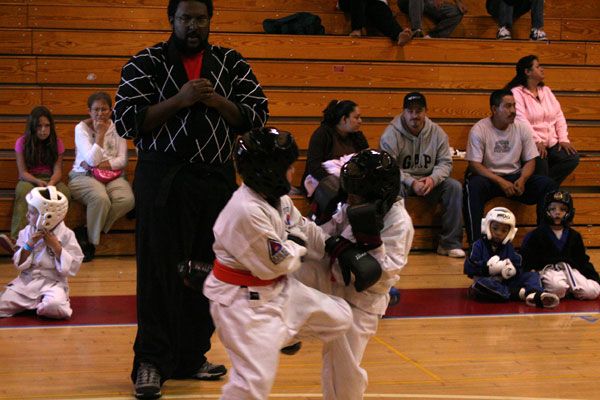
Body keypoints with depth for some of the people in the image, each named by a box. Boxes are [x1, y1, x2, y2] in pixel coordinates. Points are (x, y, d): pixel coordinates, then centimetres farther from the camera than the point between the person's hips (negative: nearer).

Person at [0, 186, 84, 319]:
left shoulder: (66, 235, -7)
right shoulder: (27, 232, 3)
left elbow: (72, 268, -11)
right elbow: (19, 265, 3)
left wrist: (56, 246, -17)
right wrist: (29, 244, -11)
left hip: (52, 282, -3)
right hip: (26, 281, 3)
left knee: (53, 306, -34)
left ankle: (40, 305, 1)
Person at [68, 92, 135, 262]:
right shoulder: (82, 128, -2)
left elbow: (122, 160, 0)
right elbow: (92, 160, -14)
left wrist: (100, 164, -14)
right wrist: (100, 133, -13)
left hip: (112, 176, 4)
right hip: (83, 176, -3)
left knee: (127, 200, -28)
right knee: (100, 198, -36)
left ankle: (88, 233, -11)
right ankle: (91, 240, -12)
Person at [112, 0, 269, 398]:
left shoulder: (232, 63, 9)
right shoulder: (145, 63, 1)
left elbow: (258, 114, 6)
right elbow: (125, 121, -6)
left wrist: (218, 102, -11)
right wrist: (178, 101, -17)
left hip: (217, 180, 4)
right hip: (163, 181, -3)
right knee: (160, 273, -5)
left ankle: (192, 357, 20)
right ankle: (151, 362, 2)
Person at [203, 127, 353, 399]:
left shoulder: (277, 198, 2)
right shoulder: (247, 211, -30)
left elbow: (306, 231, 16)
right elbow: (277, 264, -24)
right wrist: (297, 246, -5)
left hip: (277, 289, 9)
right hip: (242, 300, -9)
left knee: (339, 318, 13)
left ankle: (282, 335, 34)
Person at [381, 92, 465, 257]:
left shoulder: (437, 132, 0)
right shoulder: (391, 134, -11)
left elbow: (445, 162, 0)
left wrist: (433, 179, -23)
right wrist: (411, 182, -28)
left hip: (429, 180, 3)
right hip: (402, 180, -3)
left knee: (454, 186, -19)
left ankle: (450, 243, -13)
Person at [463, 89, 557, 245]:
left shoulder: (522, 128, 2)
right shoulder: (479, 130, -10)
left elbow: (530, 160, 5)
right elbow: (474, 165, -14)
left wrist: (522, 180, -17)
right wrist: (500, 182, -25)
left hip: (515, 177, 4)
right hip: (488, 178, -4)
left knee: (548, 184, -19)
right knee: (474, 185, -38)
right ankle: (475, 243, -33)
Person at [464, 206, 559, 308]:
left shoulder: (508, 247, 13)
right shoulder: (479, 245, 2)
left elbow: (519, 269, 1)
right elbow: (469, 268, -11)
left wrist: (512, 270, -21)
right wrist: (488, 268, -18)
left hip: (507, 282, 4)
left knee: (532, 275, -9)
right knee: (480, 284, -37)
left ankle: (538, 295, -43)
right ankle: (519, 293, -36)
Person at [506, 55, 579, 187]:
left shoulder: (546, 90, 18)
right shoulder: (516, 93, -5)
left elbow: (559, 116, 14)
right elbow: (521, 120, -17)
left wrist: (563, 139, -1)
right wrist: (537, 142, -26)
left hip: (552, 143, 7)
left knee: (573, 158, -16)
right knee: (540, 160, -35)